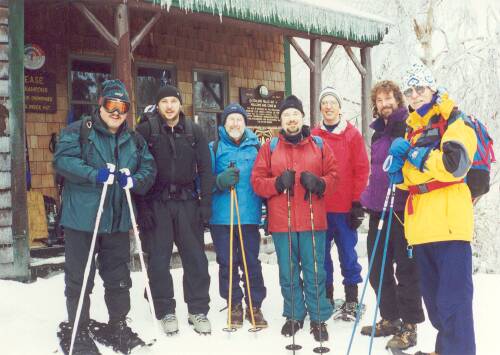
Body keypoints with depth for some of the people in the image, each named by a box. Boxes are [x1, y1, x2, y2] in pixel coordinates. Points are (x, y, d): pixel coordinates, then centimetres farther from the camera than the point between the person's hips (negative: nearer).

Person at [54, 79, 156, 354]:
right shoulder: (78, 131, -3)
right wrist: (95, 175, -24)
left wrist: (134, 180, -11)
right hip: (82, 219, -4)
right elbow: (62, 160, -14)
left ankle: (119, 327, 30)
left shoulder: (134, 140, 13)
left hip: (118, 221, 5)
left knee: (118, 277, 14)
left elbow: (149, 168, 10)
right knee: (79, 279, 4)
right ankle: (78, 333, 18)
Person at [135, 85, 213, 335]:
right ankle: (166, 312, 18)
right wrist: (142, 206, -9)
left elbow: (205, 169, 5)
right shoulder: (145, 130, -2)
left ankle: (198, 310, 16)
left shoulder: (194, 131, 5)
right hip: (156, 202, -2)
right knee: (158, 259, 4)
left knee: (195, 257, 4)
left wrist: (205, 203, -2)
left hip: (187, 201, 2)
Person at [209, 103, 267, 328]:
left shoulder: (255, 147, 10)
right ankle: (234, 305, 20)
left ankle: (255, 306, 16)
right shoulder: (214, 148, 6)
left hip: (249, 215, 1)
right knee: (227, 263, 6)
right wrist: (220, 181, -19)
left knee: (251, 262, 2)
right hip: (221, 216, 0)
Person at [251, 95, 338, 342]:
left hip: (313, 220, 0)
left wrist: (318, 183, -13)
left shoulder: (318, 145, 8)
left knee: (314, 272, 3)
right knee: (288, 272, 9)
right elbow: (257, 181, 3)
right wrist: (278, 183, -14)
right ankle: (294, 315, 25)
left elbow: (332, 175, 7)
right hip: (281, 221, 1)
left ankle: (319, 318, 16)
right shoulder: (270, 147, 7)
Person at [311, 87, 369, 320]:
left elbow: (361, 170, -1)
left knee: (348, 254, 3)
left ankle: (351, 300, 14)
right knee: (322, 254, 9)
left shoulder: (352, 135, 2)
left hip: (345, 207, -2)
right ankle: (326, 297, 22)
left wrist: (357, 203, -5)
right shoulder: (314, 136, 7)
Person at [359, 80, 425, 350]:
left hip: (402, 209, -8)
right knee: (378, 268, 13)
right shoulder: (378, 132, 17)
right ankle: (389, 318, 28)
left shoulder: (409, 127, -6)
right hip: (378, 209, 8)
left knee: (405, 268, 0)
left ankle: (409, 326, 11)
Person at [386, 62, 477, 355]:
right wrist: (399, 167, -2)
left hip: (449, 221, -8)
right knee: (433, 296, 17)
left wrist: (414, 154, -13)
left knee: (452, 298, -8)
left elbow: (455, 164, -19)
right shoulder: (413, 128, 19)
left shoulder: (454, 120, -2)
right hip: (421, 226, 8)